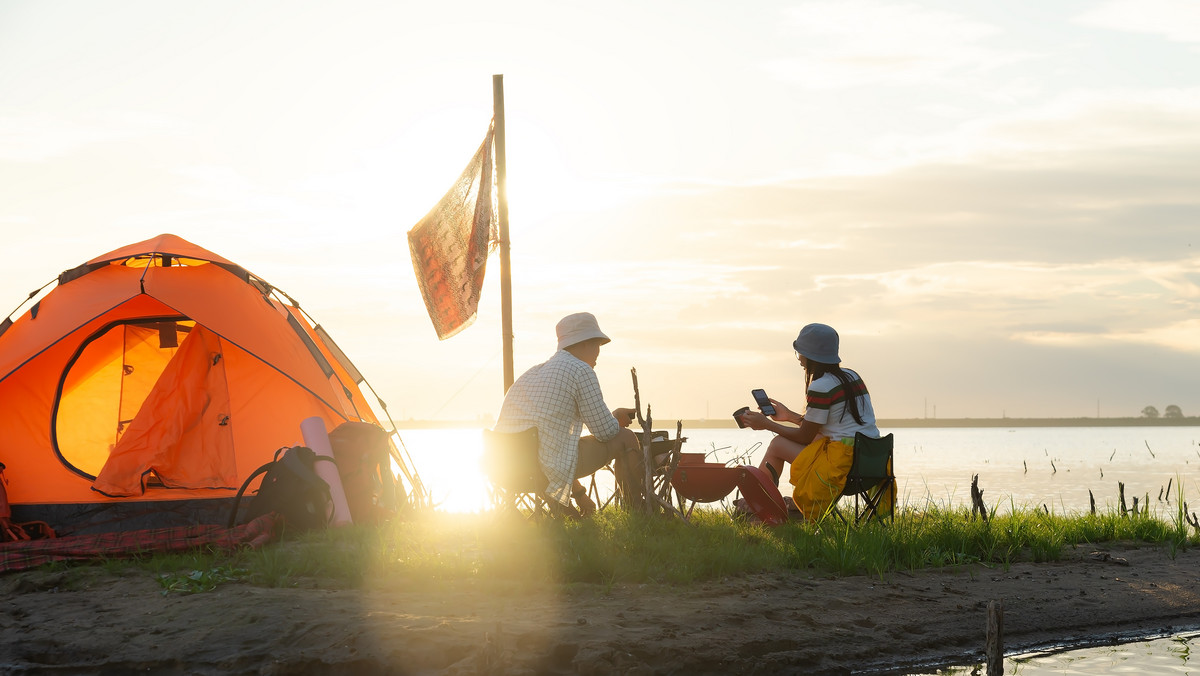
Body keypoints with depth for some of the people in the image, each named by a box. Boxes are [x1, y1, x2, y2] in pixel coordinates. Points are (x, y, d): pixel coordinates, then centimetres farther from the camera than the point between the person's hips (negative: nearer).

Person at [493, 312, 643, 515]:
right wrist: (615, 418, 21)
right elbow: (605, 431, -2)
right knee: (625, 439, 8)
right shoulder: (581, 370, -4)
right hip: (547, 471, -8)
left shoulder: (530, 374, 20)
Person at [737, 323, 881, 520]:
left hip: (844, 462, -9)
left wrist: (767, 424, 8)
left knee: (777, 444, 5)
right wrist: (790, 416, 33)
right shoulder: (851, 376, 14)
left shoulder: (821, 387, -12)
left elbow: (805, 437, -4)